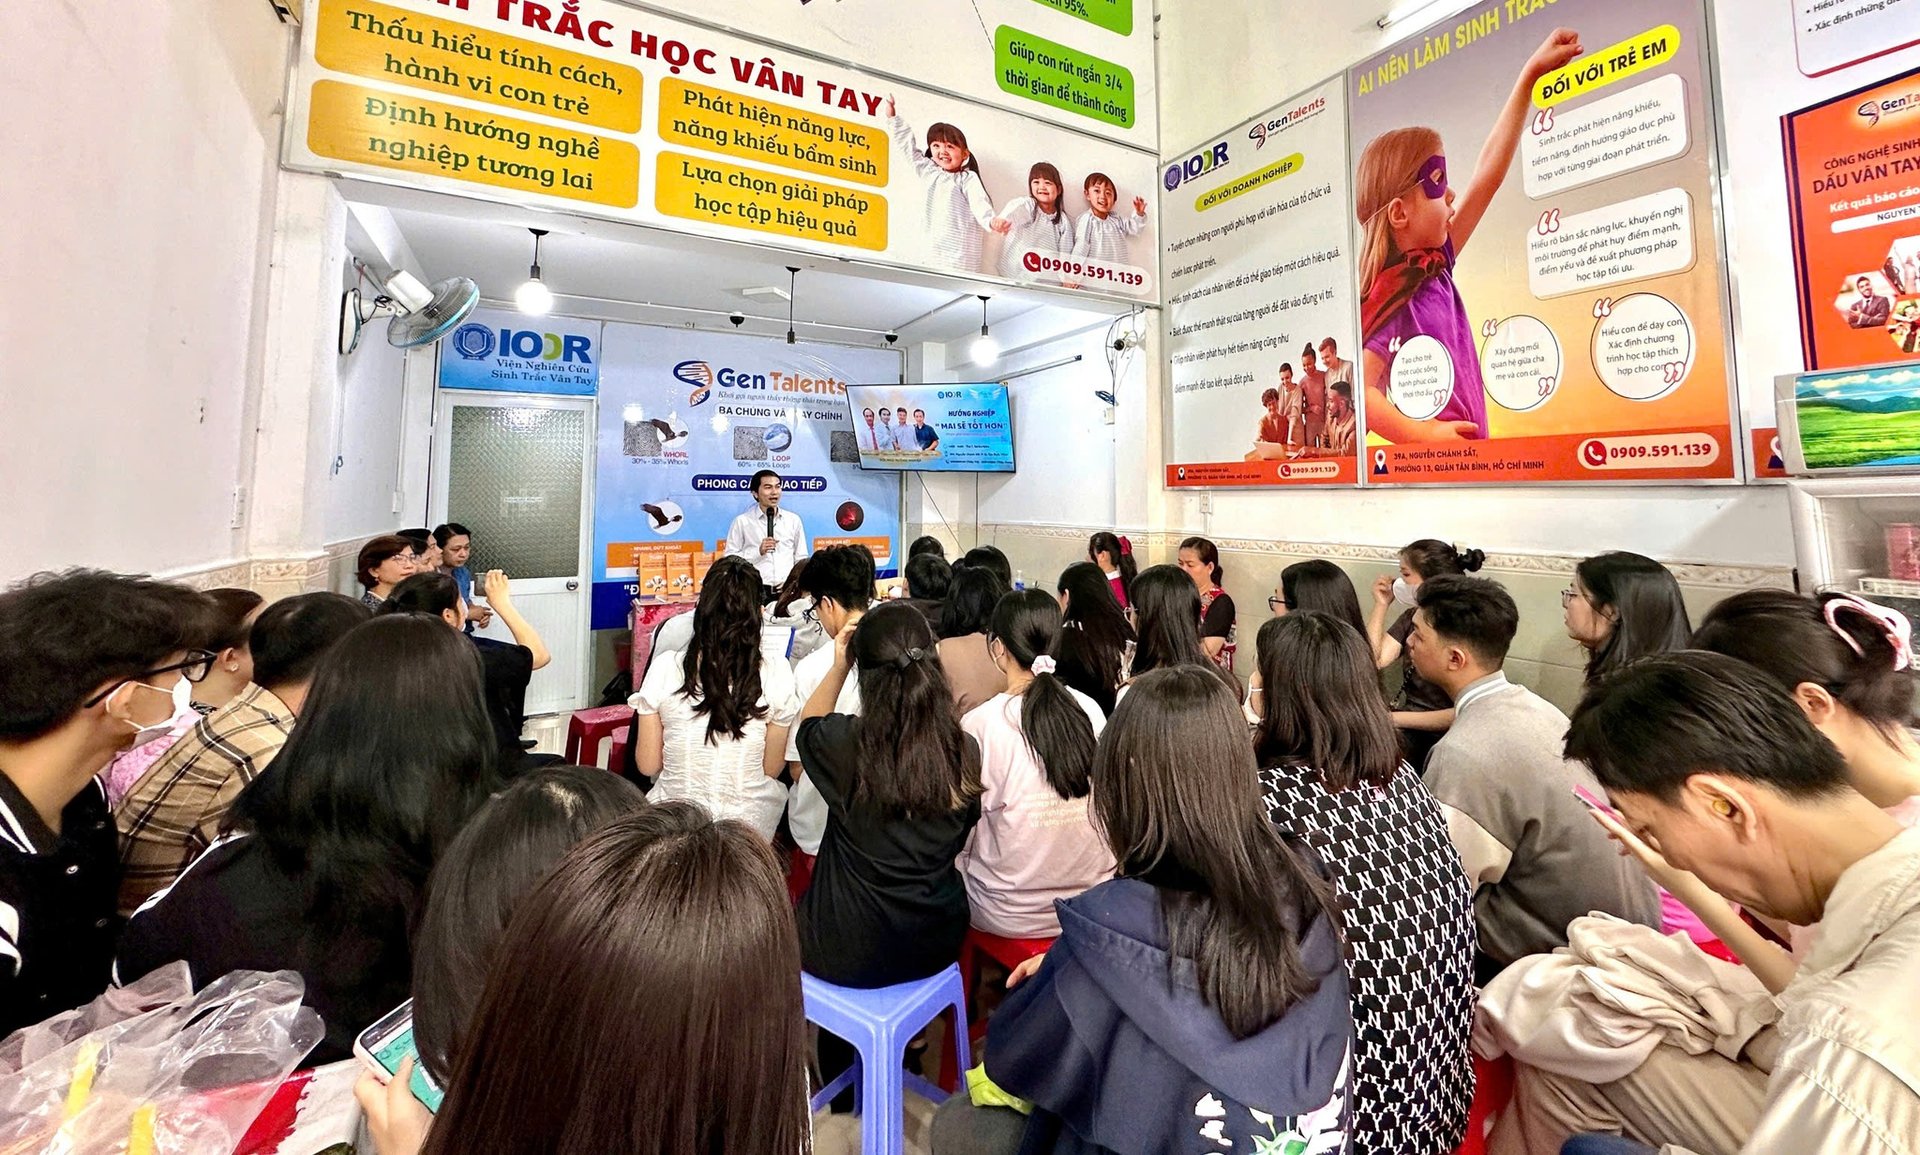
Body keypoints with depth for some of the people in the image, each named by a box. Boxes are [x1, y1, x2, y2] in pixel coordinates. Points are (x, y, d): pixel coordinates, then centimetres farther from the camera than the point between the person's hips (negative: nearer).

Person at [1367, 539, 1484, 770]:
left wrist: (1395, 718, -19)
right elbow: (1373, 661, -5)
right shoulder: (1411, 617, 7)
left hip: (1442, 739, -5)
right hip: (1406, 731, 6)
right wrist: (1381, 605, -5)